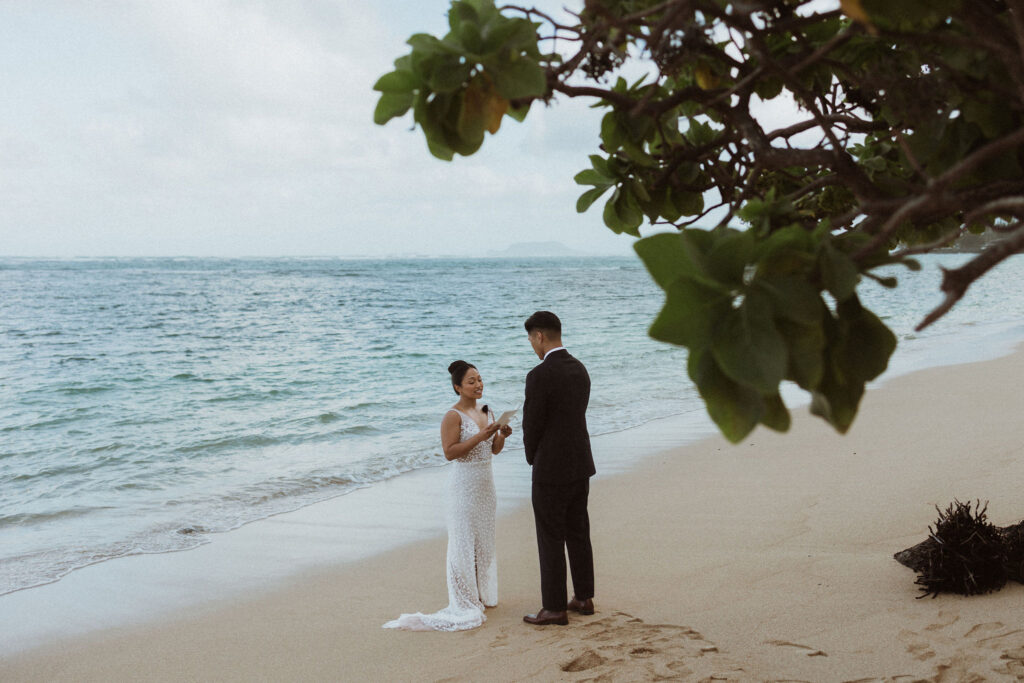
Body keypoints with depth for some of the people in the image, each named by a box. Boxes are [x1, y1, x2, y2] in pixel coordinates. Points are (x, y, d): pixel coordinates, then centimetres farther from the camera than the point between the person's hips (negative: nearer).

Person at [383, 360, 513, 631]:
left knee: (484, 539, 14)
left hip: (485, 482, 8)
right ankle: (464, 602, 5)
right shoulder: (453, 416, -14)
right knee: (463, 542, -3)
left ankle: (482, 593, 27)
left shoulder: (487, 412, 9)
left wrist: (502, 435, -7)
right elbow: (449, 452, -20)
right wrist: (479, 437, -25)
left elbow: (494, 450, 13)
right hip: (463, 484, -8)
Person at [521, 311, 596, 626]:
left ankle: (554, 608, 9)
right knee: (578, 533, 17)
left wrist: (533, 459, 6)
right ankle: (583, 598, 26)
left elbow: (532, 426, -14)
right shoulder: (579, 369, 5)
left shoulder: (539, 376, -20)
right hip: (581, 463, 8)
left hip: (551, 470, -8)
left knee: (551, 540, 2)